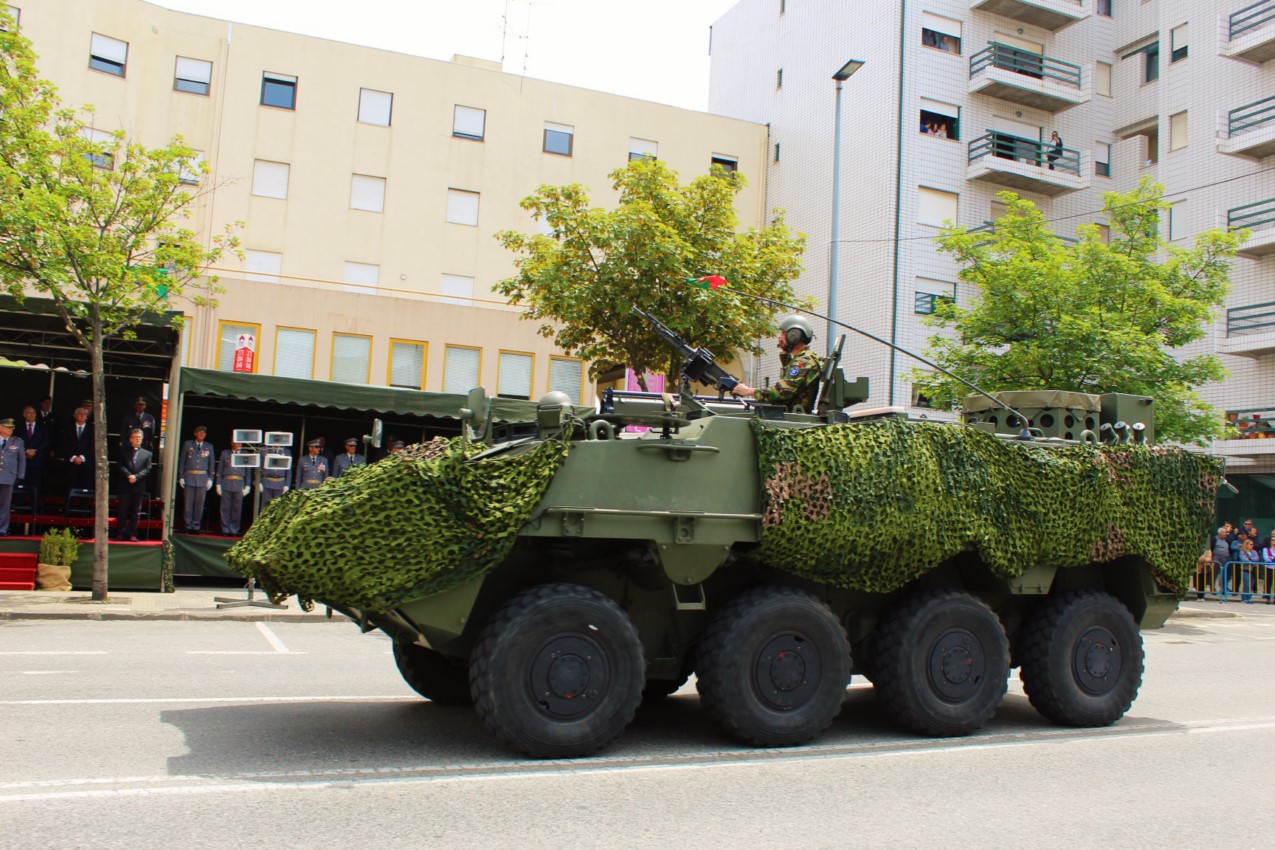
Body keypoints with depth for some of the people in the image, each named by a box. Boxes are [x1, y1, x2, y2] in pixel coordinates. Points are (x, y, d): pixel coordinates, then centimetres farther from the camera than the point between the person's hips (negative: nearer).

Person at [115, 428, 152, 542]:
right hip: (125, 487, 0)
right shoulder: (123, 451, 12)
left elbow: (147, 470, 2)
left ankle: (132, 534, 5)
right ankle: (122, 533, 5)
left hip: (139, 487, 0)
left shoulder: (147, 454, 12)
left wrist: (136, 477, -14)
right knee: (123, 511, 1)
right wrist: (129, 475, -16)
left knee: (136, 513, 1)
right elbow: (121, 466, 1)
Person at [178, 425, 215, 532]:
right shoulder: (187, 444, 8)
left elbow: (211, 463, 11)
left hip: (203, 478, 1)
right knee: (188, 503, 0)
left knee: (200, 503, 0)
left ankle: (196, 525, 8)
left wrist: (210, 479, 3)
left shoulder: (209, 447, 10)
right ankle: (188, 526, 7)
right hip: (189, 477, -1)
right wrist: (181, 477, 2)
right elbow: (182, 461, 8)